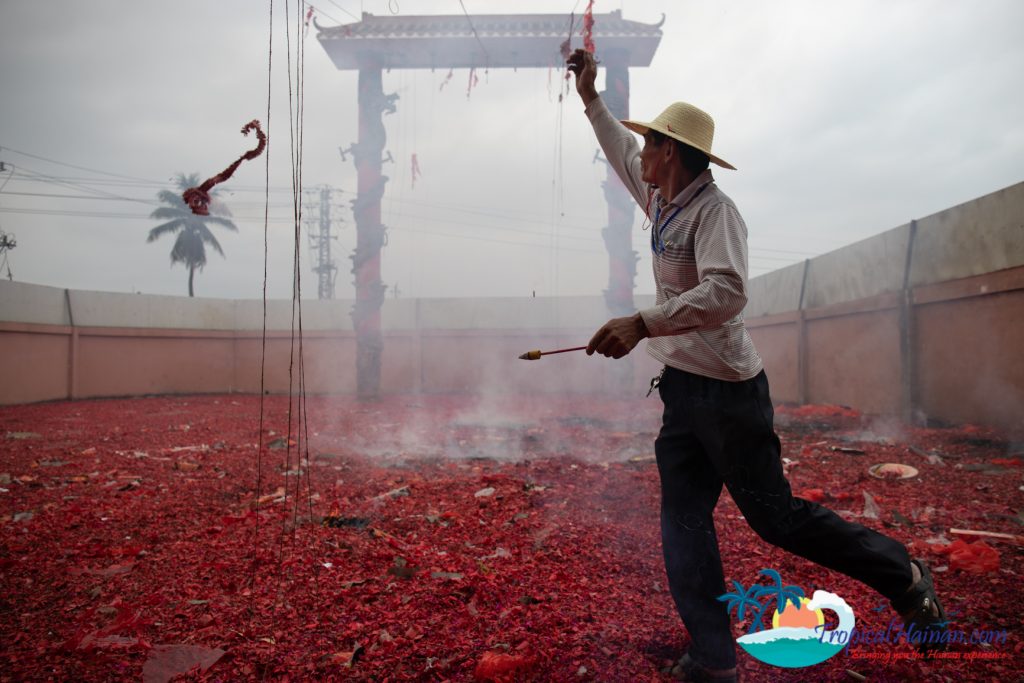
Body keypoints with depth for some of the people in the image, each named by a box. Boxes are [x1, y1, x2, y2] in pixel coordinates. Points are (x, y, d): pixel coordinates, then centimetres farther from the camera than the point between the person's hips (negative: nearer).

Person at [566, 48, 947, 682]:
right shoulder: (663, 201, 11)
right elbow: (622, 154, 28)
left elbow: (726, 292, -30)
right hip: (682, 390, 9)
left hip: (728, 392, -9)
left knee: (777, 517, 1)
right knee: (683, 524, 3)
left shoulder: (714, 209, -15)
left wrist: (642, 323, -37)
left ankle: (903, 574, 23)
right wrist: (591, 98, 28)